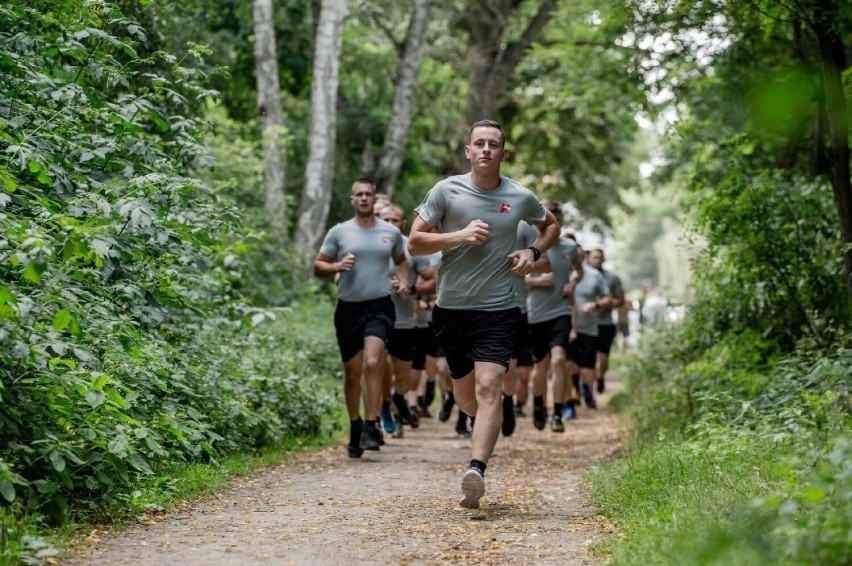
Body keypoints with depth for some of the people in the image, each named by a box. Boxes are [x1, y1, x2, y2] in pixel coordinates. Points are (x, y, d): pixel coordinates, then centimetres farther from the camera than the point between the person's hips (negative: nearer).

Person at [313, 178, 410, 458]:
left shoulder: (391, 232, 8)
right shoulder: (339, 232, 4)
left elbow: (401, 260, 26)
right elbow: (318, 266, 7)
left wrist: (403, 281, 7)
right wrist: (338, 266, -12)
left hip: (380, 306, -1)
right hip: (348, 309, 1)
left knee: (373, 363, -20)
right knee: (352, 372, 8)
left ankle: (371, 427, -16)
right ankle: (355, 428, 24)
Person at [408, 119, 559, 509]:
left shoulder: (521, 197, 3)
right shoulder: (446, 191, -1)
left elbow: (551, 225, 23)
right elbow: (414, 243, -1)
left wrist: (534, 252, 3)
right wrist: (460, 235, -15)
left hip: (499, 310, -1)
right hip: (451, 307, 1)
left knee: (489, 386, -18)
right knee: (464, 393, 11)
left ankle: (477, 470, -26)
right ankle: (486, 429, 46)